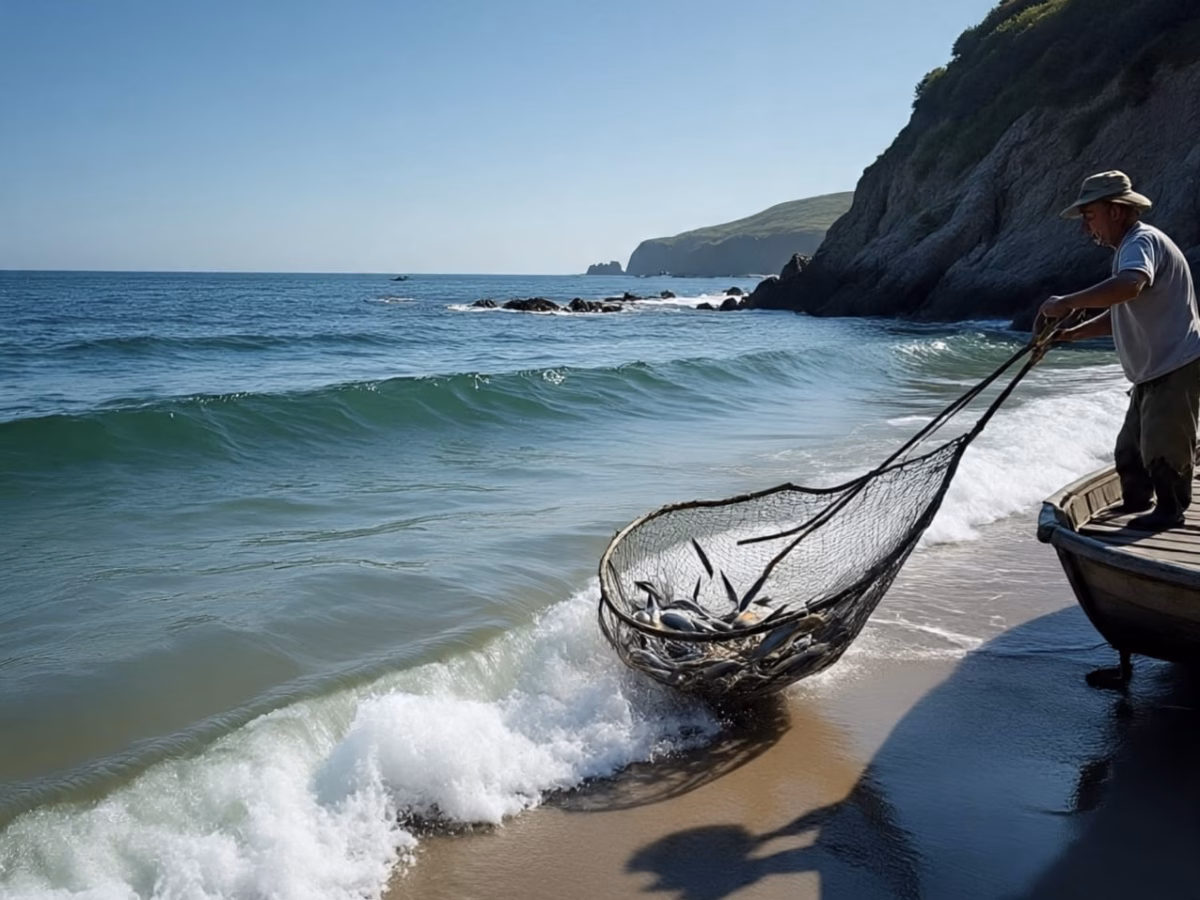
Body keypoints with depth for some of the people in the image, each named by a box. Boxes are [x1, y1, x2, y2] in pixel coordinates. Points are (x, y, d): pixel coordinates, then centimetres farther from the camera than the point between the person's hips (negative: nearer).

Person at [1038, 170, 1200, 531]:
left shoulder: (1142, 241, -18)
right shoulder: (1128, 247, 16)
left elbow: (1129, 286, -42)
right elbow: (1119, 314, 21)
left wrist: (1066, 303, -40)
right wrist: (1072, 333, 9)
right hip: (1153, 371, 11)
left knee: (1162, 444, -5)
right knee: (1130, 447, 17)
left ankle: (1170, 509, 9)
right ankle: (1137, 499, 33)